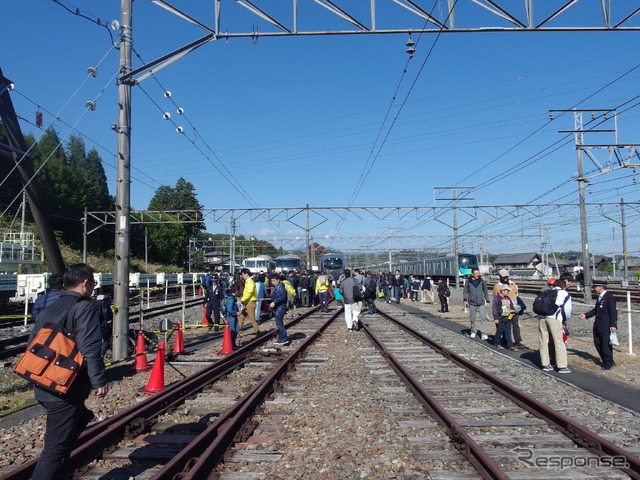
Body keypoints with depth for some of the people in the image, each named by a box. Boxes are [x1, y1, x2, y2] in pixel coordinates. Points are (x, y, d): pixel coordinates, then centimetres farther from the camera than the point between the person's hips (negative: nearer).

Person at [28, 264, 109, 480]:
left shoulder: (48, 310, 14)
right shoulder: (84, 308, -12)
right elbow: (90, 350, -20)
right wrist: (100, 381, -14)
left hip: (44, 389, 9)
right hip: (66, 392, -9)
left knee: (80, 418, 28)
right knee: (55, 448, -1)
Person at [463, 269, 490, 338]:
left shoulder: (482, 281, 5)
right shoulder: (468, 281, 1)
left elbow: (485, 291, 15)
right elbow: (465, 291, 5)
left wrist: (488, 301, 16)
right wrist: (465, 300, -7)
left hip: (481, 303, 1)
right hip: (472, 304, 0)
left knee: (483, 318, -8)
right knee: (472, 319, 8)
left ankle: (483, 334, -7)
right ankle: (473, 332, 25)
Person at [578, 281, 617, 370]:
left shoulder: (609, 297, -15)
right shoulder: (600, 297, 12)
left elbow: (613, 312, -17)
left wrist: (613, 325, -20)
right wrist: (585, 315, 9)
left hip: (606, 326, -9)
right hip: (598, 326, 9)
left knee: (606, 344, 0)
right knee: (597, 343, 14)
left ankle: (609, 363, 16)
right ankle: (605, 361, 27)